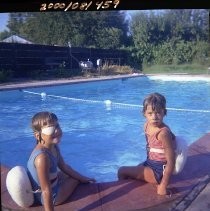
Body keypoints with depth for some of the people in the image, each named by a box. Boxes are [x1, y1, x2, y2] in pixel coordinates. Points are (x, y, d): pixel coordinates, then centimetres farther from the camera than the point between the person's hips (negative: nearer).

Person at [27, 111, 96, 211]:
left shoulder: (53, 146, -8)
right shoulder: (42, 157, -38)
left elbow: (63, 166, 7)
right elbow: (46, 191, -35)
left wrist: (82, 178, 13)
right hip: (50, 197, -8)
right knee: (76, 179, 9)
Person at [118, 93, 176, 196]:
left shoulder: (163, 133, -26)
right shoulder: (147, 125, -2)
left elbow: (171, 162, -25)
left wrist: (163, 186, -24)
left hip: (159, 170, -8)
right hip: (149, 163, 8)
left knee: (122, 172, -5)